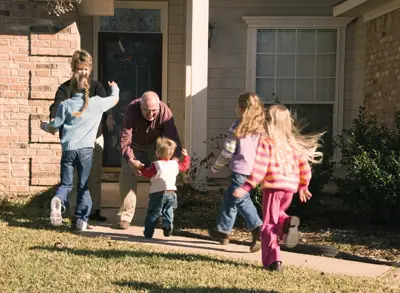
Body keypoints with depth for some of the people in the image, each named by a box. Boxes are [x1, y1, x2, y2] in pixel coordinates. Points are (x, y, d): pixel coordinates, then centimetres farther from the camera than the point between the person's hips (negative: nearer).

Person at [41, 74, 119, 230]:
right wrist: (115, 88, 48)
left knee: (66, 184, 10)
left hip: (68, 149, 0)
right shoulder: (97, 102, 7)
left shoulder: (65, 105, 5)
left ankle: (58, 201, -21)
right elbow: (115, 99, 26)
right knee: (83, 186, 10)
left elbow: (54, 128, 7)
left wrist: (44, 126, 30)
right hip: (86, 149, 0)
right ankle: (81, 220, 6)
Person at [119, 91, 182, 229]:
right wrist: (131, 160, -55)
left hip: (154, 145, 1)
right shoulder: (131, 110, -36)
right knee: (127, 175, -15)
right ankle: (125, 216, -6)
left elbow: (172, 137, -32)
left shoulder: (165, 112, -32)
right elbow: (125, 140, -39)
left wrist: (176, 157, -50)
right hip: (134, 145, -1)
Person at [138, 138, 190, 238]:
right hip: (171, 193, 4)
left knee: (153, 214, 2)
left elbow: (147, 173, -10)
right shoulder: (175, 164, 5)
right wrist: (186, 156, 36)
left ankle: (148, 233, 3)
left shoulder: (156, 165, -12)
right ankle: (168, 226, -4)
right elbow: (185, 166, 21)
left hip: (158, 194, -4)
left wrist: (141, 167, 6)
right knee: (168, 212, 17)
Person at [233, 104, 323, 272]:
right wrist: (303, 186, 25)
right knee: (276, 214, 27)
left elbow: (260, 168, -14)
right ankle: (287, 222, -6)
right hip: (290, 187, 5)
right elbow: (304, 166, 13)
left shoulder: (266, 142, -7)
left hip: (273, 186, -5)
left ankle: (272, 261, -2)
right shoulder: (293, 143, 10)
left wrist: (246, 187, -12)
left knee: (269, 224, 4)